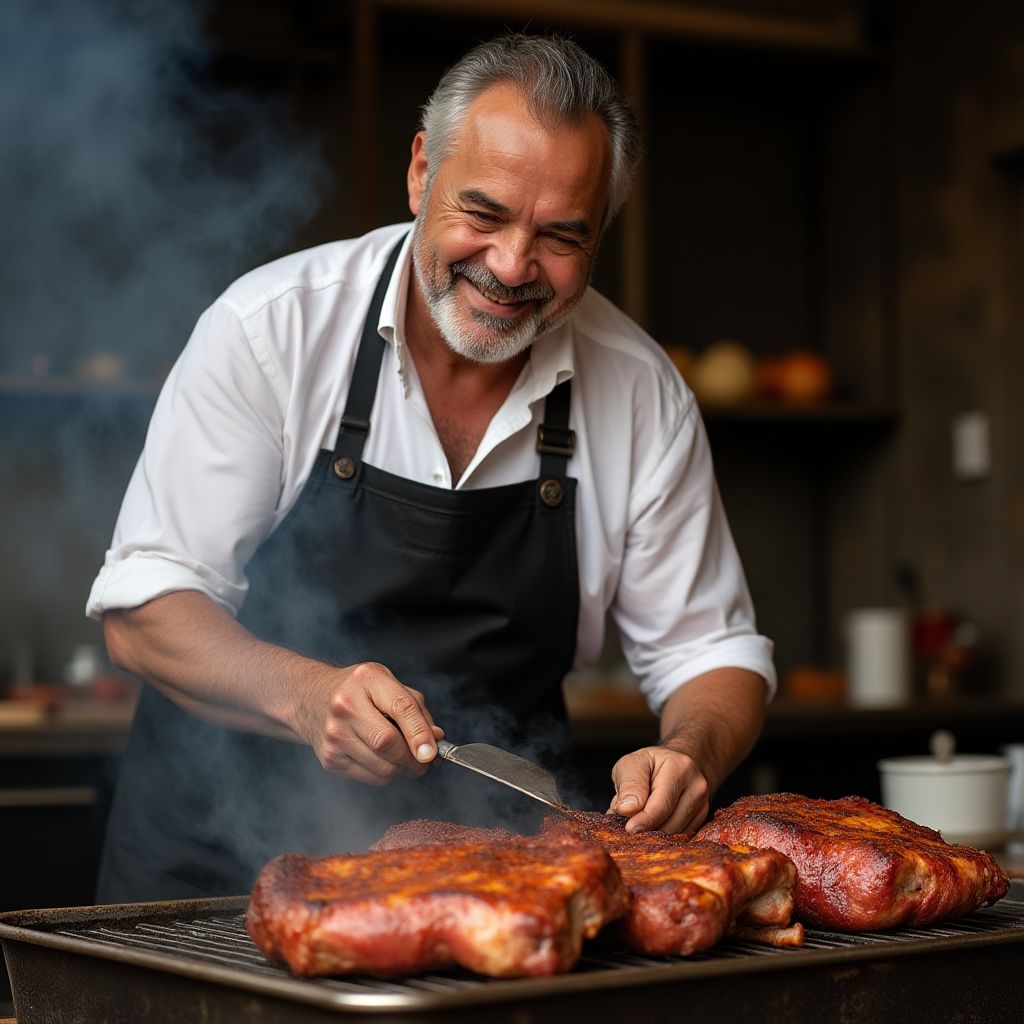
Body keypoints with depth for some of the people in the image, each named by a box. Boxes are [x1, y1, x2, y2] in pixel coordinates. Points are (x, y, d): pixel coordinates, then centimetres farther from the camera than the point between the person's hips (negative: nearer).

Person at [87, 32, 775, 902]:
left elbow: (710, 650, 6)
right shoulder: (275, 324, -9)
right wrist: (304, 695, -26)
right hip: (224, 852, -2)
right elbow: (144, 607, -8)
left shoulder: (642, 393, -2)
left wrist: (690, 757, -17)